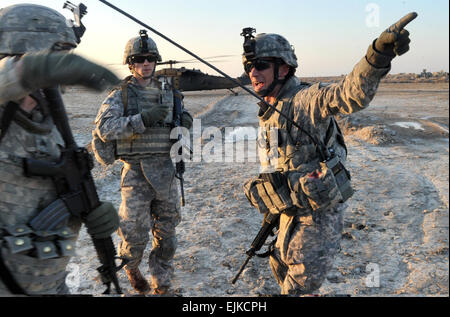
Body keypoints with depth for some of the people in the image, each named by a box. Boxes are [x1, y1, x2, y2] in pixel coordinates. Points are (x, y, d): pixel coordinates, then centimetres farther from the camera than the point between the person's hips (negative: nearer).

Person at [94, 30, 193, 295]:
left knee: (166, 236, 11)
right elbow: (105, 128, -16)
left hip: (165, 172, 4)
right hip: (136, 174, -3)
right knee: (136, 235, 2)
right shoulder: (120, 95, -2)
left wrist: (185, 122, -7)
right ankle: (131, 267, 37)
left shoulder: (168, 93, 9)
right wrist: (143, 119, -27)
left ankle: (162, 287, 31)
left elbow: (180, 131, 17)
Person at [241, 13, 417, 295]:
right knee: (281, 268, 26)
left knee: (299, 287, 4)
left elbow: (352, 94, -41)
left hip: (321, 212, -8)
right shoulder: (268, 114, 6)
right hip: (292, 213, 8)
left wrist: (378, 55, -60)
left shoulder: (305, 99, -21)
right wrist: (271, 209, 21)